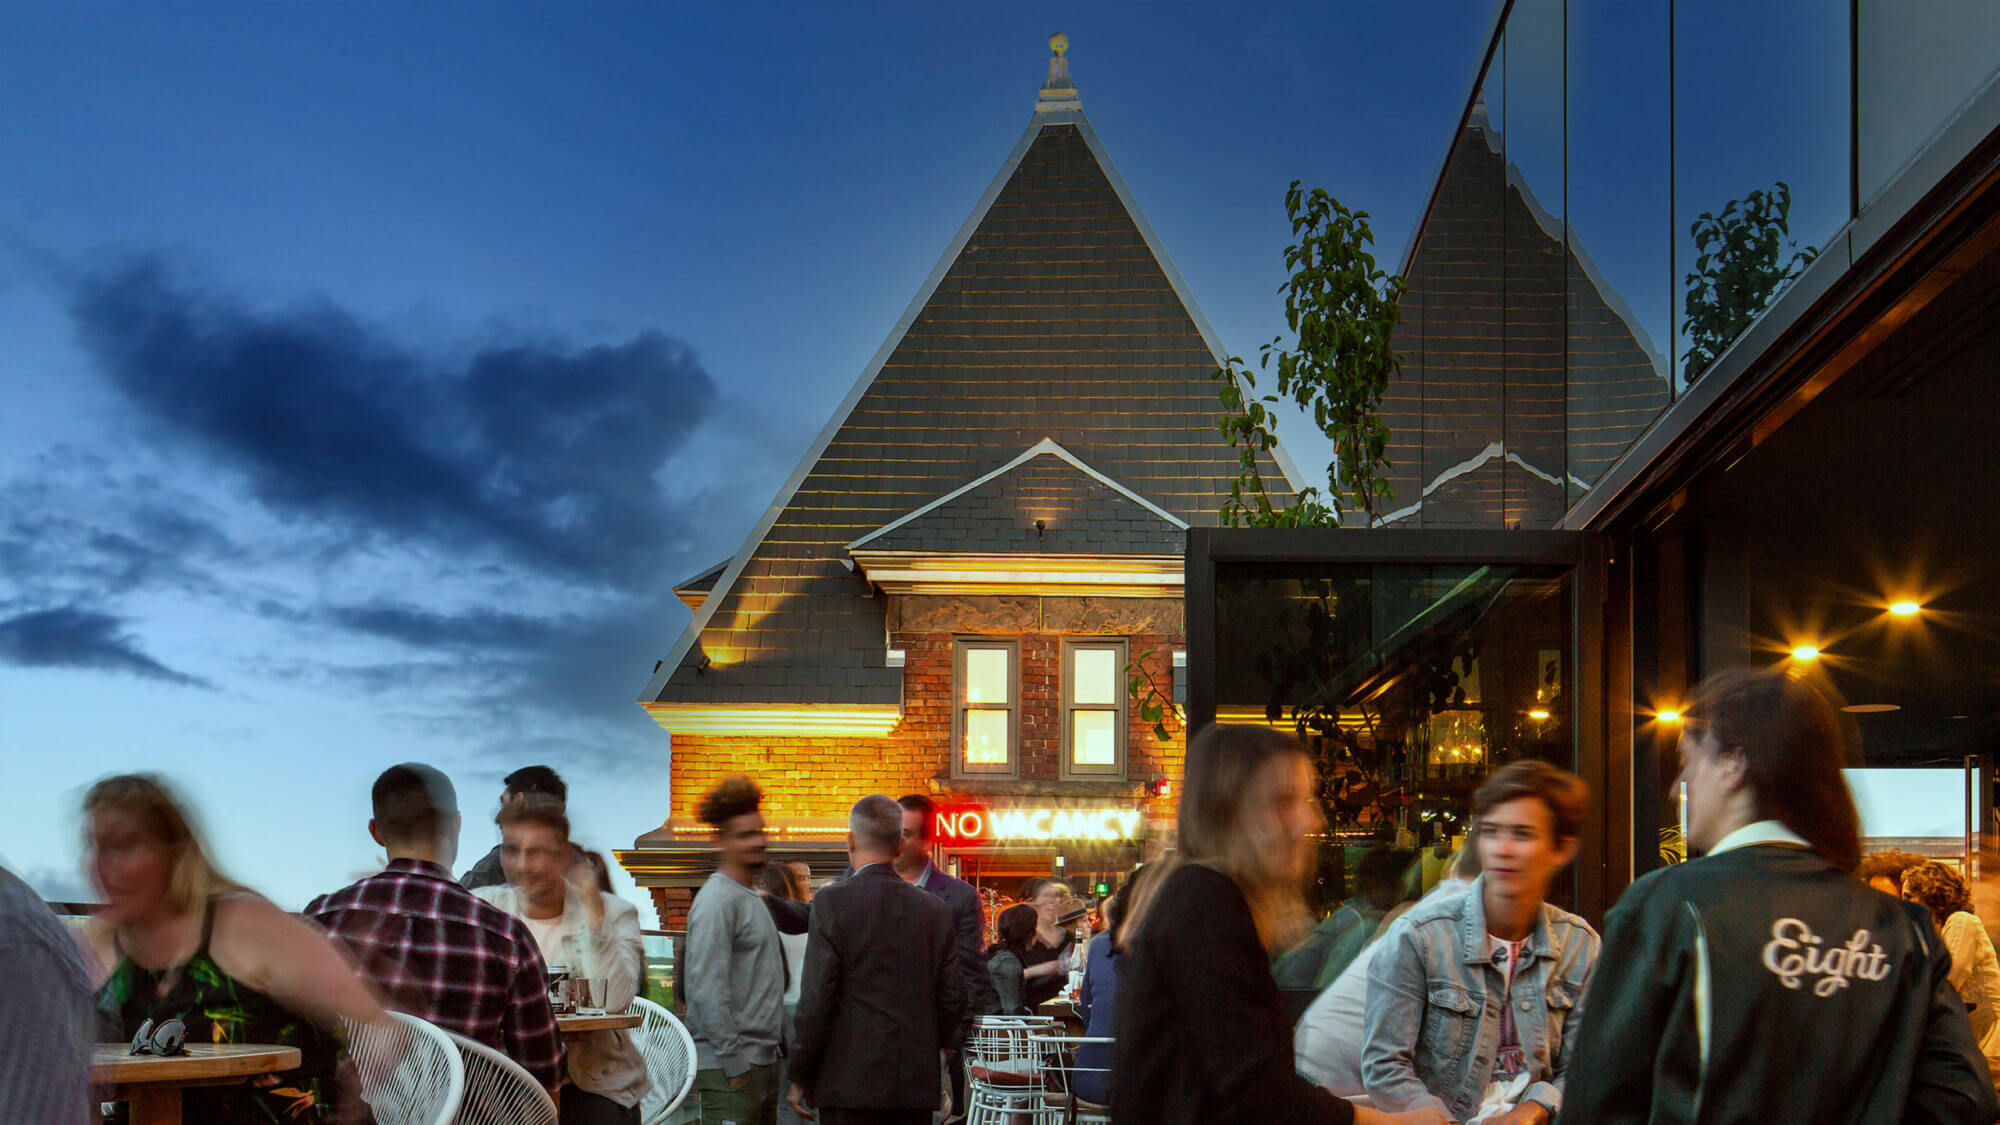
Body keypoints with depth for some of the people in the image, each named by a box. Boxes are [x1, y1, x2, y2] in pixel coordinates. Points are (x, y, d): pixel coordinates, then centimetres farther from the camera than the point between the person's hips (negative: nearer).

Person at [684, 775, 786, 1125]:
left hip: (763, 1060, 9)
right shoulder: (716, 900, -11)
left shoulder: (753, 899, 18)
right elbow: (706, 989, -18)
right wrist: (734, 1062, -19)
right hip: (729, 1067, -9)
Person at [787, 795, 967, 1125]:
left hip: (851, 1084, -4)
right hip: (917, 1086, 4)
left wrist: (799, 1078, -1)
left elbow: (816, 999, -9)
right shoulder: (935, 909, 7)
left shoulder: (832, 902, -6)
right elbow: (953, 998, 9)